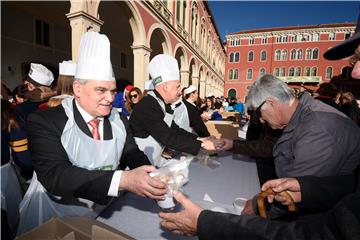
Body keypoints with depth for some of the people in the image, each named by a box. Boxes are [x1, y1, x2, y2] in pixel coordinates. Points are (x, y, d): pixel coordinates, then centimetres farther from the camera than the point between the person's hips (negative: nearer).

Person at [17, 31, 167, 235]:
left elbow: (134, 156, -1)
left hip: (103, 214, 3)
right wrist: (124, 180, -36)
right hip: (55, 218, -2)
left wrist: (155, 180, -22)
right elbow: (54, 175, -24)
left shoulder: (120, 121, -2)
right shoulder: (45, 121, -14)